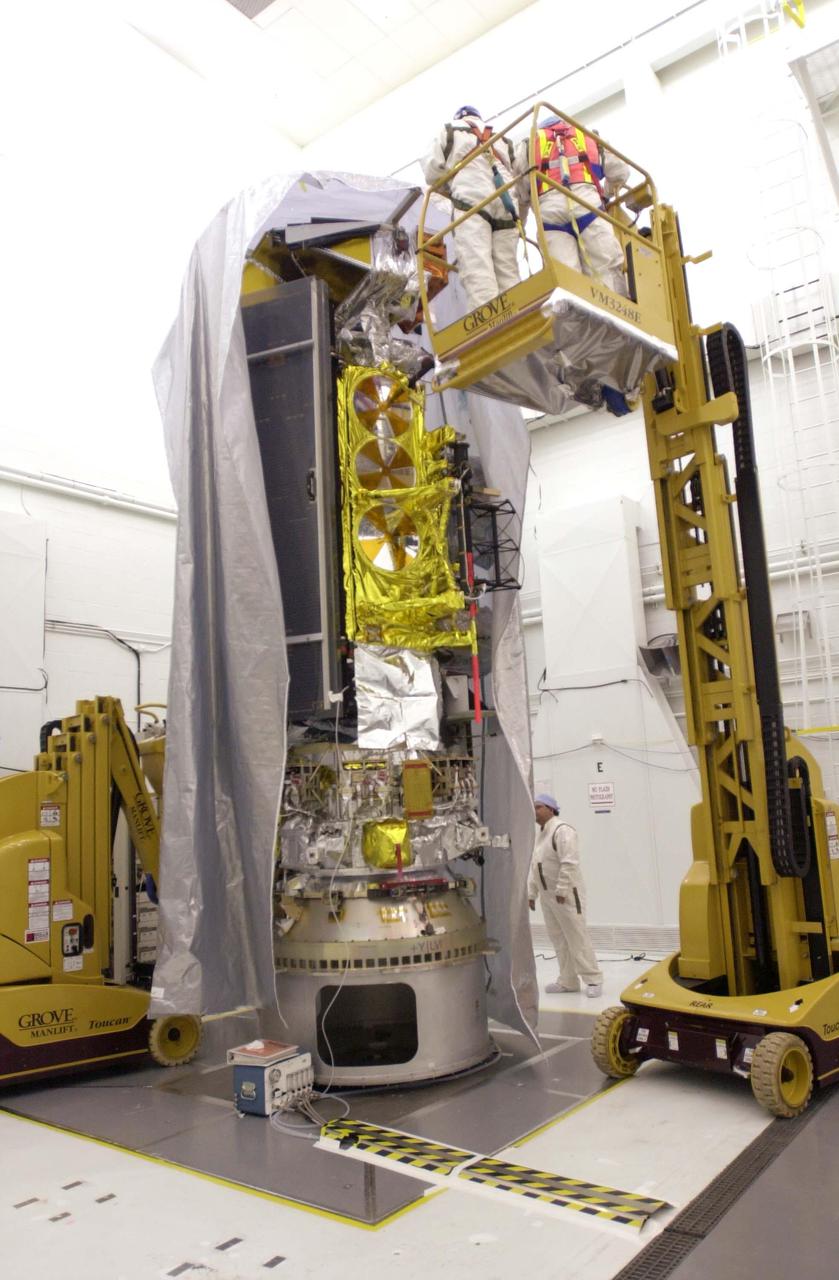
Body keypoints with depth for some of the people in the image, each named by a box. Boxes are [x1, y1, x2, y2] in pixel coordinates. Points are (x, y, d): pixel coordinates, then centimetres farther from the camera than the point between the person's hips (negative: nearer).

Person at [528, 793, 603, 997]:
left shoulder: (562, 830, -15)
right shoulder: (540, 834, 15)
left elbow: (569, 863, -23)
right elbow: (535, 867, 18)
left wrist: (561, 891, -23)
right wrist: (531, 893, 15)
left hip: (566, 894, -9)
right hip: (547, 896, 9)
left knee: (577, 938, -4)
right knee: (558, 939, 12)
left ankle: (593, 980, 4)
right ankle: (568, 981, 20)